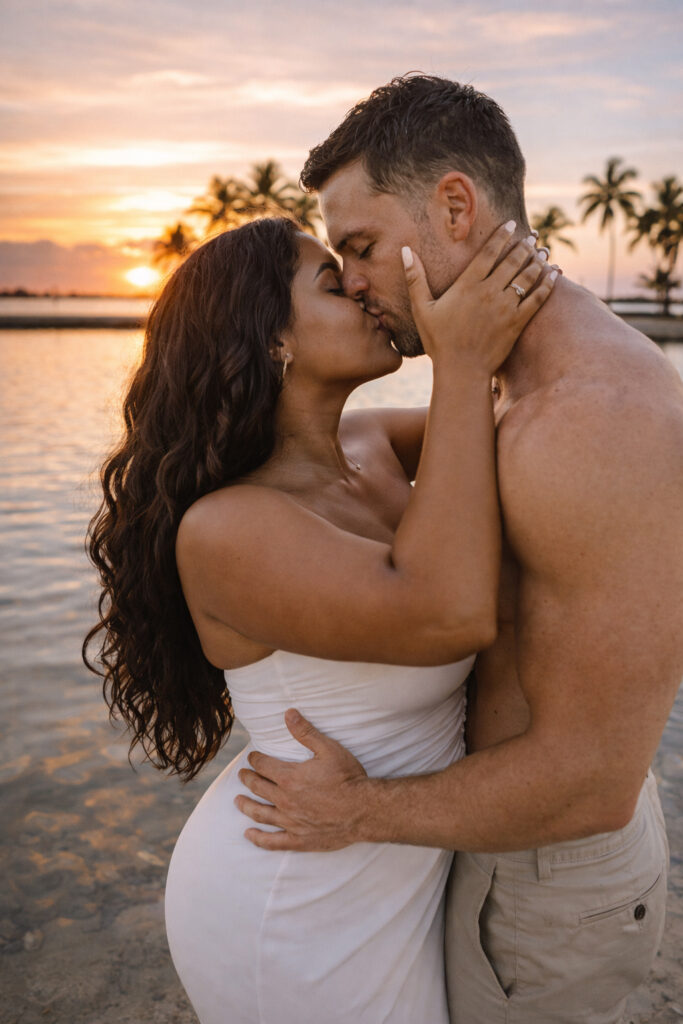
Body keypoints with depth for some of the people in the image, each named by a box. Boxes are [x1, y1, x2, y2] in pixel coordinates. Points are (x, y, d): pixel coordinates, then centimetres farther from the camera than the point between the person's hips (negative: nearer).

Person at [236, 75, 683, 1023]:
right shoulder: (539, 384, 0)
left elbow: (589, 781, -31)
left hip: (550, 874, -9)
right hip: (577, 805, 9)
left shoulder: (588, 422, -34)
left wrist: (359, 813, -18)